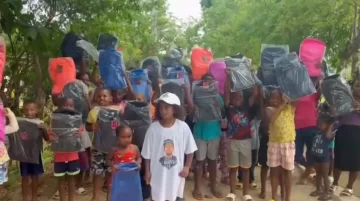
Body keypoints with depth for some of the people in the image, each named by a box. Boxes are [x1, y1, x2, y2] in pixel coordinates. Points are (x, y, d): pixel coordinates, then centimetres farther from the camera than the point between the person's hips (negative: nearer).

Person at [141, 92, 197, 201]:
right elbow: (147, 153, -3)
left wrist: (187, 167, -5)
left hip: (176, 173, 0)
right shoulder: (153, 127, -11)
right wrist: (147, 171, -2)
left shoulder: (183, 127, -12)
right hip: (158, 173, 0)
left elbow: (190, 150, -1)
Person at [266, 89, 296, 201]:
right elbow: (272, 118, -17)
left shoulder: (290, 107, 2)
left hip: (288, 143, -1)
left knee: (287, 171, 6)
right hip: (274, 143, 1)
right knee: (274, 170, 10)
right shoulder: (270, 109, 3)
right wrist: (282, 104, -16)